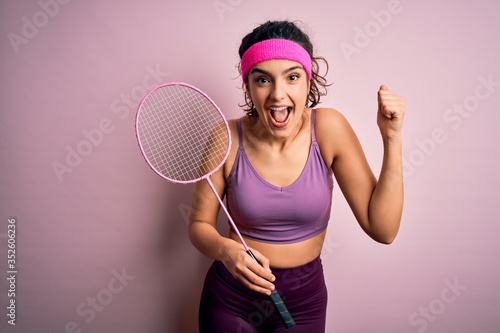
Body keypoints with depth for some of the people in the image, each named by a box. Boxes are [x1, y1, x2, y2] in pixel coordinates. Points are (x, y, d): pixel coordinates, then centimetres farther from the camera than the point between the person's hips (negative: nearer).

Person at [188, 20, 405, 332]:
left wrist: (392, 139, -23)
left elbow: (382, 229, -15)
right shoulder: (228, 139, -17)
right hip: (230, 298, 0)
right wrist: (226, 250, -26)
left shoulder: (329, 128, -16)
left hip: (303, 300, 1)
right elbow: (200, 225, -5)